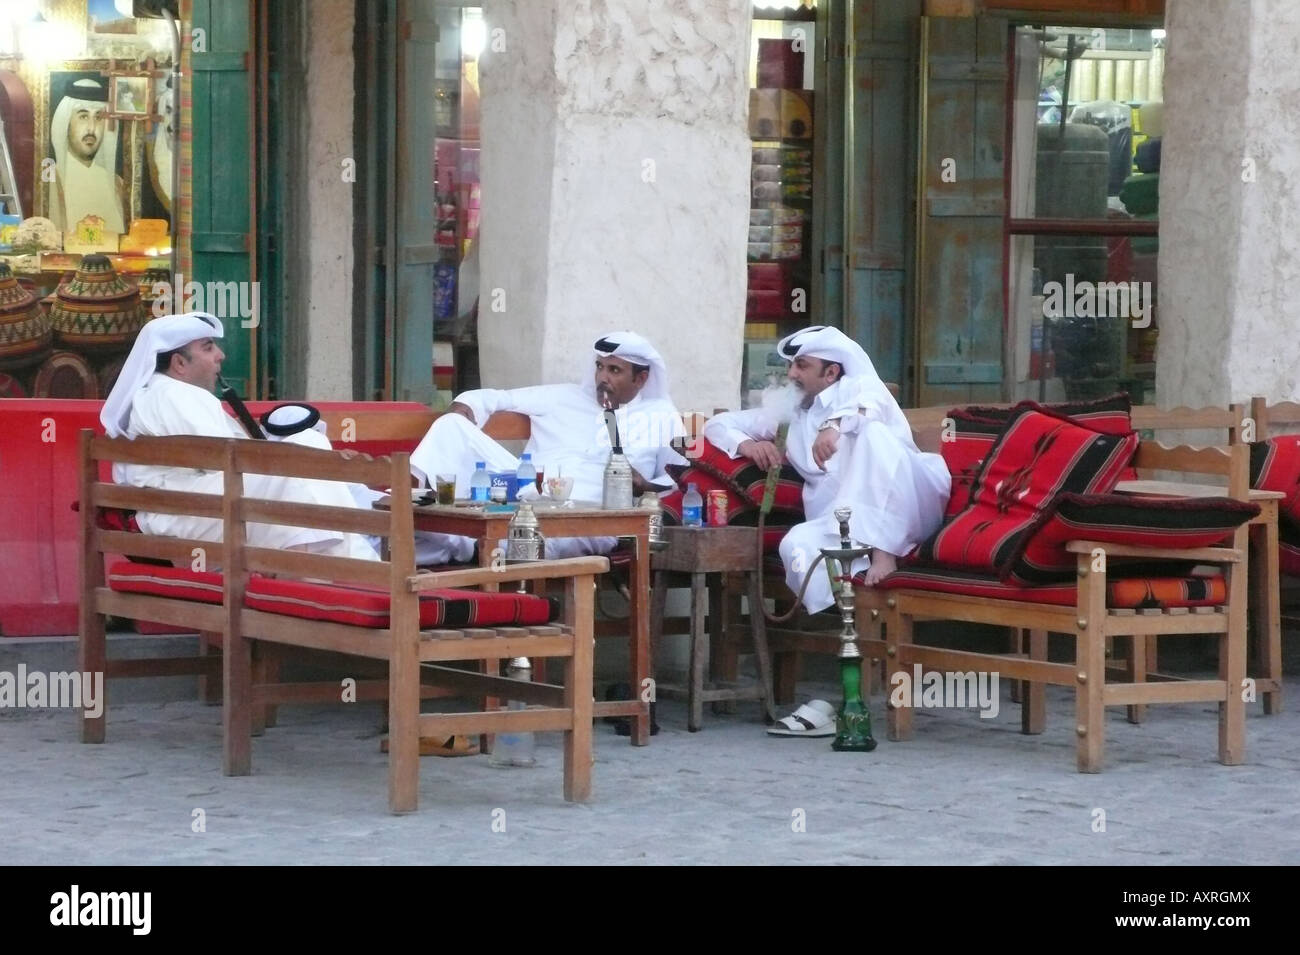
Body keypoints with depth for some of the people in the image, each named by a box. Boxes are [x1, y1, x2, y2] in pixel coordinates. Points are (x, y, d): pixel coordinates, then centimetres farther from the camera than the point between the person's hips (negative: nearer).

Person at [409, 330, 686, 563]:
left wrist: (645, 487, -8)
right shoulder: (564, 397, 28)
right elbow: (492, 398, 29)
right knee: (452, 425, -17)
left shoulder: (661, 418, 21)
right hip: (525, 493, 4)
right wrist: (462, 408, 7)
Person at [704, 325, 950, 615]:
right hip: (847, 525, 3)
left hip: (904, 510, -3)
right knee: (797, 543, -28)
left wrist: (835, 425, -35)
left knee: (873, 431, -29)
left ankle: (883, 552, -39)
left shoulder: (858, 387, 14)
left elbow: (872, 402, -13)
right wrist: (745, 443, 7)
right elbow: (718, 424, 31)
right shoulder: (789, 413, 29)